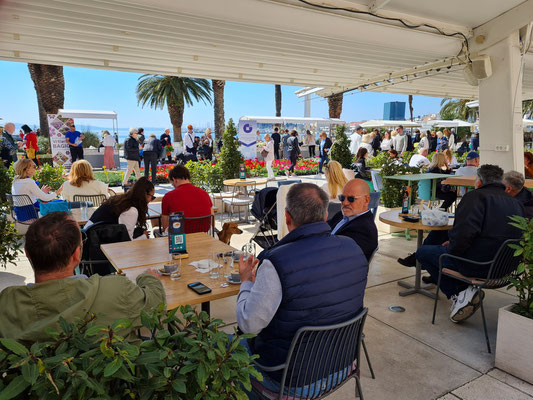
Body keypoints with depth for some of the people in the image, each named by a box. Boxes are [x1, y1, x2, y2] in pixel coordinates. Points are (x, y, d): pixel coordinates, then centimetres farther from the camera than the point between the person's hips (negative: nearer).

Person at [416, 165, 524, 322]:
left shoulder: (476, 196, -13)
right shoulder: (516, 203, 11)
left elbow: (464, 232, -28)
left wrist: (452, 248, -8)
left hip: (478, 265, -8)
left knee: (422, 252, 8)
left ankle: (459, 292, -2)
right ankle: (465, 291, 10)